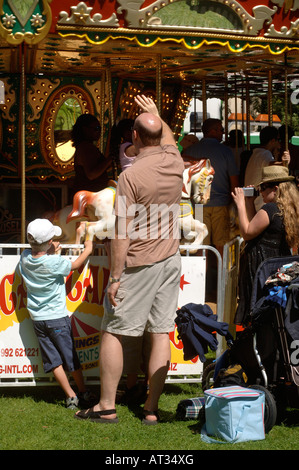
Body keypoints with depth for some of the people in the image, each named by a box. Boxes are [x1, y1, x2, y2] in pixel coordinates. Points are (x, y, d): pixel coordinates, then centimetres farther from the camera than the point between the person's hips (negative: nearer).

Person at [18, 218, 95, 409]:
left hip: (37, 319, 5)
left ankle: (71, 396, 6)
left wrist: (51, 253, 20)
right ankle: (83, 393, 20)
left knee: (53, 359, 7)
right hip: (57, 317, -5)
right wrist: (87, 250, 13)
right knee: (71, 356, 9)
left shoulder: (25, 258, -6)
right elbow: (74, 265, -2)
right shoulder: (54, 263, -21)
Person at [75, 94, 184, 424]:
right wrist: (156, 114, 42)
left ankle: (106, 406, 7)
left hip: (139, 262, -6)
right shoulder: (175, 162, -1)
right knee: (161, 332, 6)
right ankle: (152, 408, 8)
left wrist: (115, 278, -12)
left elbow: (122, 235, -17)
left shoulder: (130, 176, -17)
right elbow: (168, 140, 28)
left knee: (113, 332, 4)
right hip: (171, 259, 6)